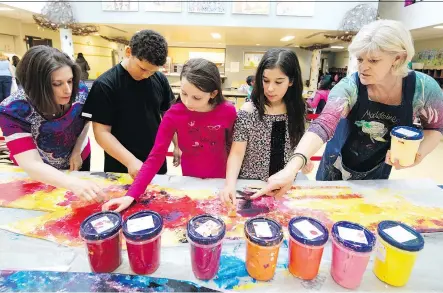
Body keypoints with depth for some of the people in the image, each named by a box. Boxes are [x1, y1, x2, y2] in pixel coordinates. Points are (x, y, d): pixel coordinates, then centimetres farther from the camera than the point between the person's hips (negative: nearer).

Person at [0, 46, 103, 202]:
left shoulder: (80, 92, -25)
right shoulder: (14, 111, -34)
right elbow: (31, 164, -41)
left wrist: (77, 152, -10)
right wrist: (73, 183, -57)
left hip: (78, 159, 3)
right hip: (38, 175, -2)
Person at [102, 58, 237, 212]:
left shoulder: (228, 111, -19)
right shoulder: (174, 114, -19)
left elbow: (232, 145, -2)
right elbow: (156, 156, -19)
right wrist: (132, 194, -26)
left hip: (220, 181, 0)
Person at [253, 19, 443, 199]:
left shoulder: (424, 88, -20)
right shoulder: (349, 87, -27)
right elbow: (323, 126, -42)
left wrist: (419, 153, -25)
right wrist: (292, 168, -57)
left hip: (376, 175, 2)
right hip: (336, 171, -1)